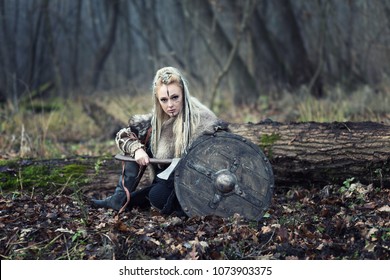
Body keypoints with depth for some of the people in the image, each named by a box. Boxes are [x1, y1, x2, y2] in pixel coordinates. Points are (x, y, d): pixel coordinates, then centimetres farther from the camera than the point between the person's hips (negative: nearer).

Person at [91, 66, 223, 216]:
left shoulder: (201, 119, -24)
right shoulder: (158, 118, -8)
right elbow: (123, 135, -1)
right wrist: (137, 149, -22)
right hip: (166, 175, 5)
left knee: (158, 195, -30)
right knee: (136, 144, -8)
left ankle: (130, 199, 2)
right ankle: (120, 199, -6)